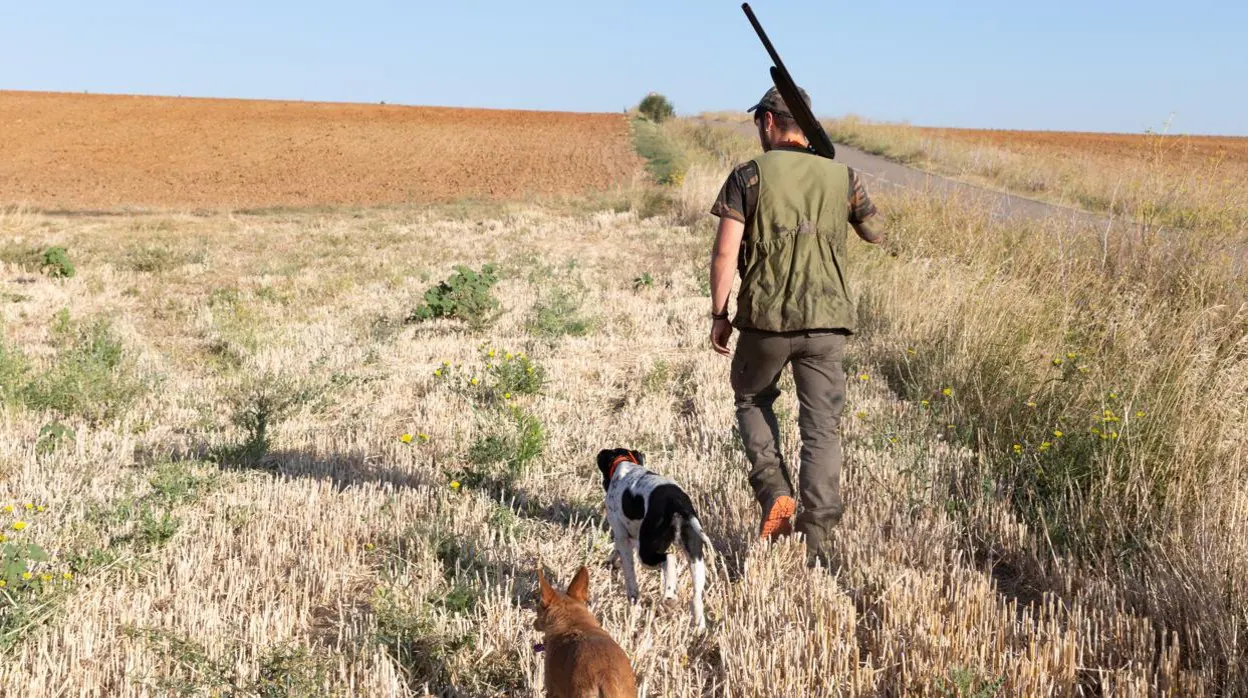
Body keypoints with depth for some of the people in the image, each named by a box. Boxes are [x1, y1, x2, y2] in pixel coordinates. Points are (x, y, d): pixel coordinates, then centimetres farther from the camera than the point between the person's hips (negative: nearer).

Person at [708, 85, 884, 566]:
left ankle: (774, 493, 7)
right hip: (825, 318, 2)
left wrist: (718, 314, 1)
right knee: (822, 426, 7)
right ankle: (818, 535, 4)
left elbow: (725, 254, -9)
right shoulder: (842, 178, 5)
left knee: (752, 399, 23)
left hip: (765, 317, -2)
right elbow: (875, 236, 20)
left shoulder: (749, 176, -4)